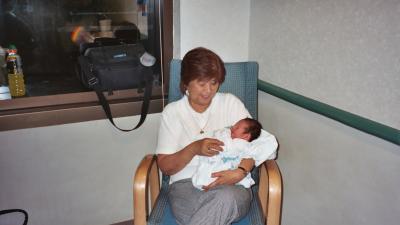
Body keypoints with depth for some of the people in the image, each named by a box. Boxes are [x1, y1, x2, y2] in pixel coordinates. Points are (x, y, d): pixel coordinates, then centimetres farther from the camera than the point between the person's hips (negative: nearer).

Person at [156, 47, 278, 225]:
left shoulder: (230, 102, 10)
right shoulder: (172, 112, 8)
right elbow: (165, 166, 5)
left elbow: (254, 141, 2)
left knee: (227, 198, -37)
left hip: (232, 185, 1)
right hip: (186, 184, -1)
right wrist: (194, 148, -14)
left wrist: (241, 172, -18)